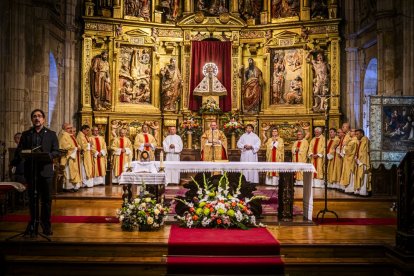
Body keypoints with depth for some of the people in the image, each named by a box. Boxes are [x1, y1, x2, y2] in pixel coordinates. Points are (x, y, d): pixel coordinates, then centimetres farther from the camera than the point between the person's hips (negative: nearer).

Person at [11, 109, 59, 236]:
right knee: (32, 198, 6)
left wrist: (49, 156, -18)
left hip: (46, 170, -1)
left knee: (46, 199, 2)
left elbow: (56, 151, 3)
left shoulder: (51, 134, 9)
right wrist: (14, 163, -15)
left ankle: (46, 225, 13)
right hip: (31, 170, 1)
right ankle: (33, 224, 17)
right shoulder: (25, 134, 11)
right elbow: (19, 151, 3)